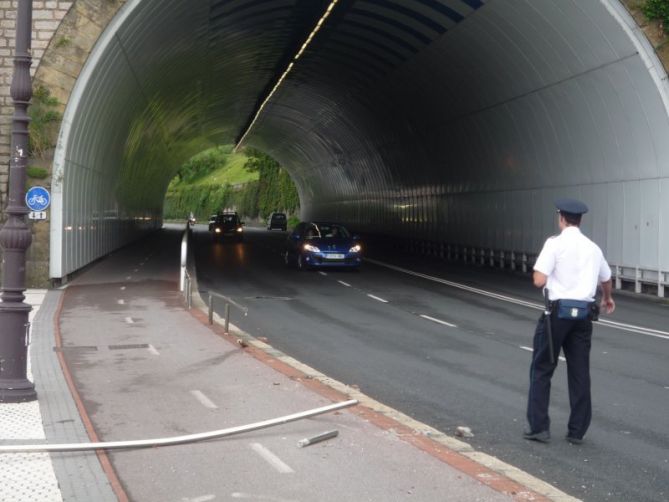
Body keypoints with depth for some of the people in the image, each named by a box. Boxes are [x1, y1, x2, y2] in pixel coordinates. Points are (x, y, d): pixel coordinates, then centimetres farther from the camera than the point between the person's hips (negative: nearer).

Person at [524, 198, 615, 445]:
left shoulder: (555, 244, -8)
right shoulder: (593, 248, 10)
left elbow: (539, 281, -15)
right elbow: (606, 279, 27)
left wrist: (538, 273, 9)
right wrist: (607, 299, 49)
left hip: (559, 310, -5)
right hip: (584, 313, 5)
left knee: (542, 369, 6)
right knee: (580, 372, 11)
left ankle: (539, 427, 4)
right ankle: (577, 431, 16)